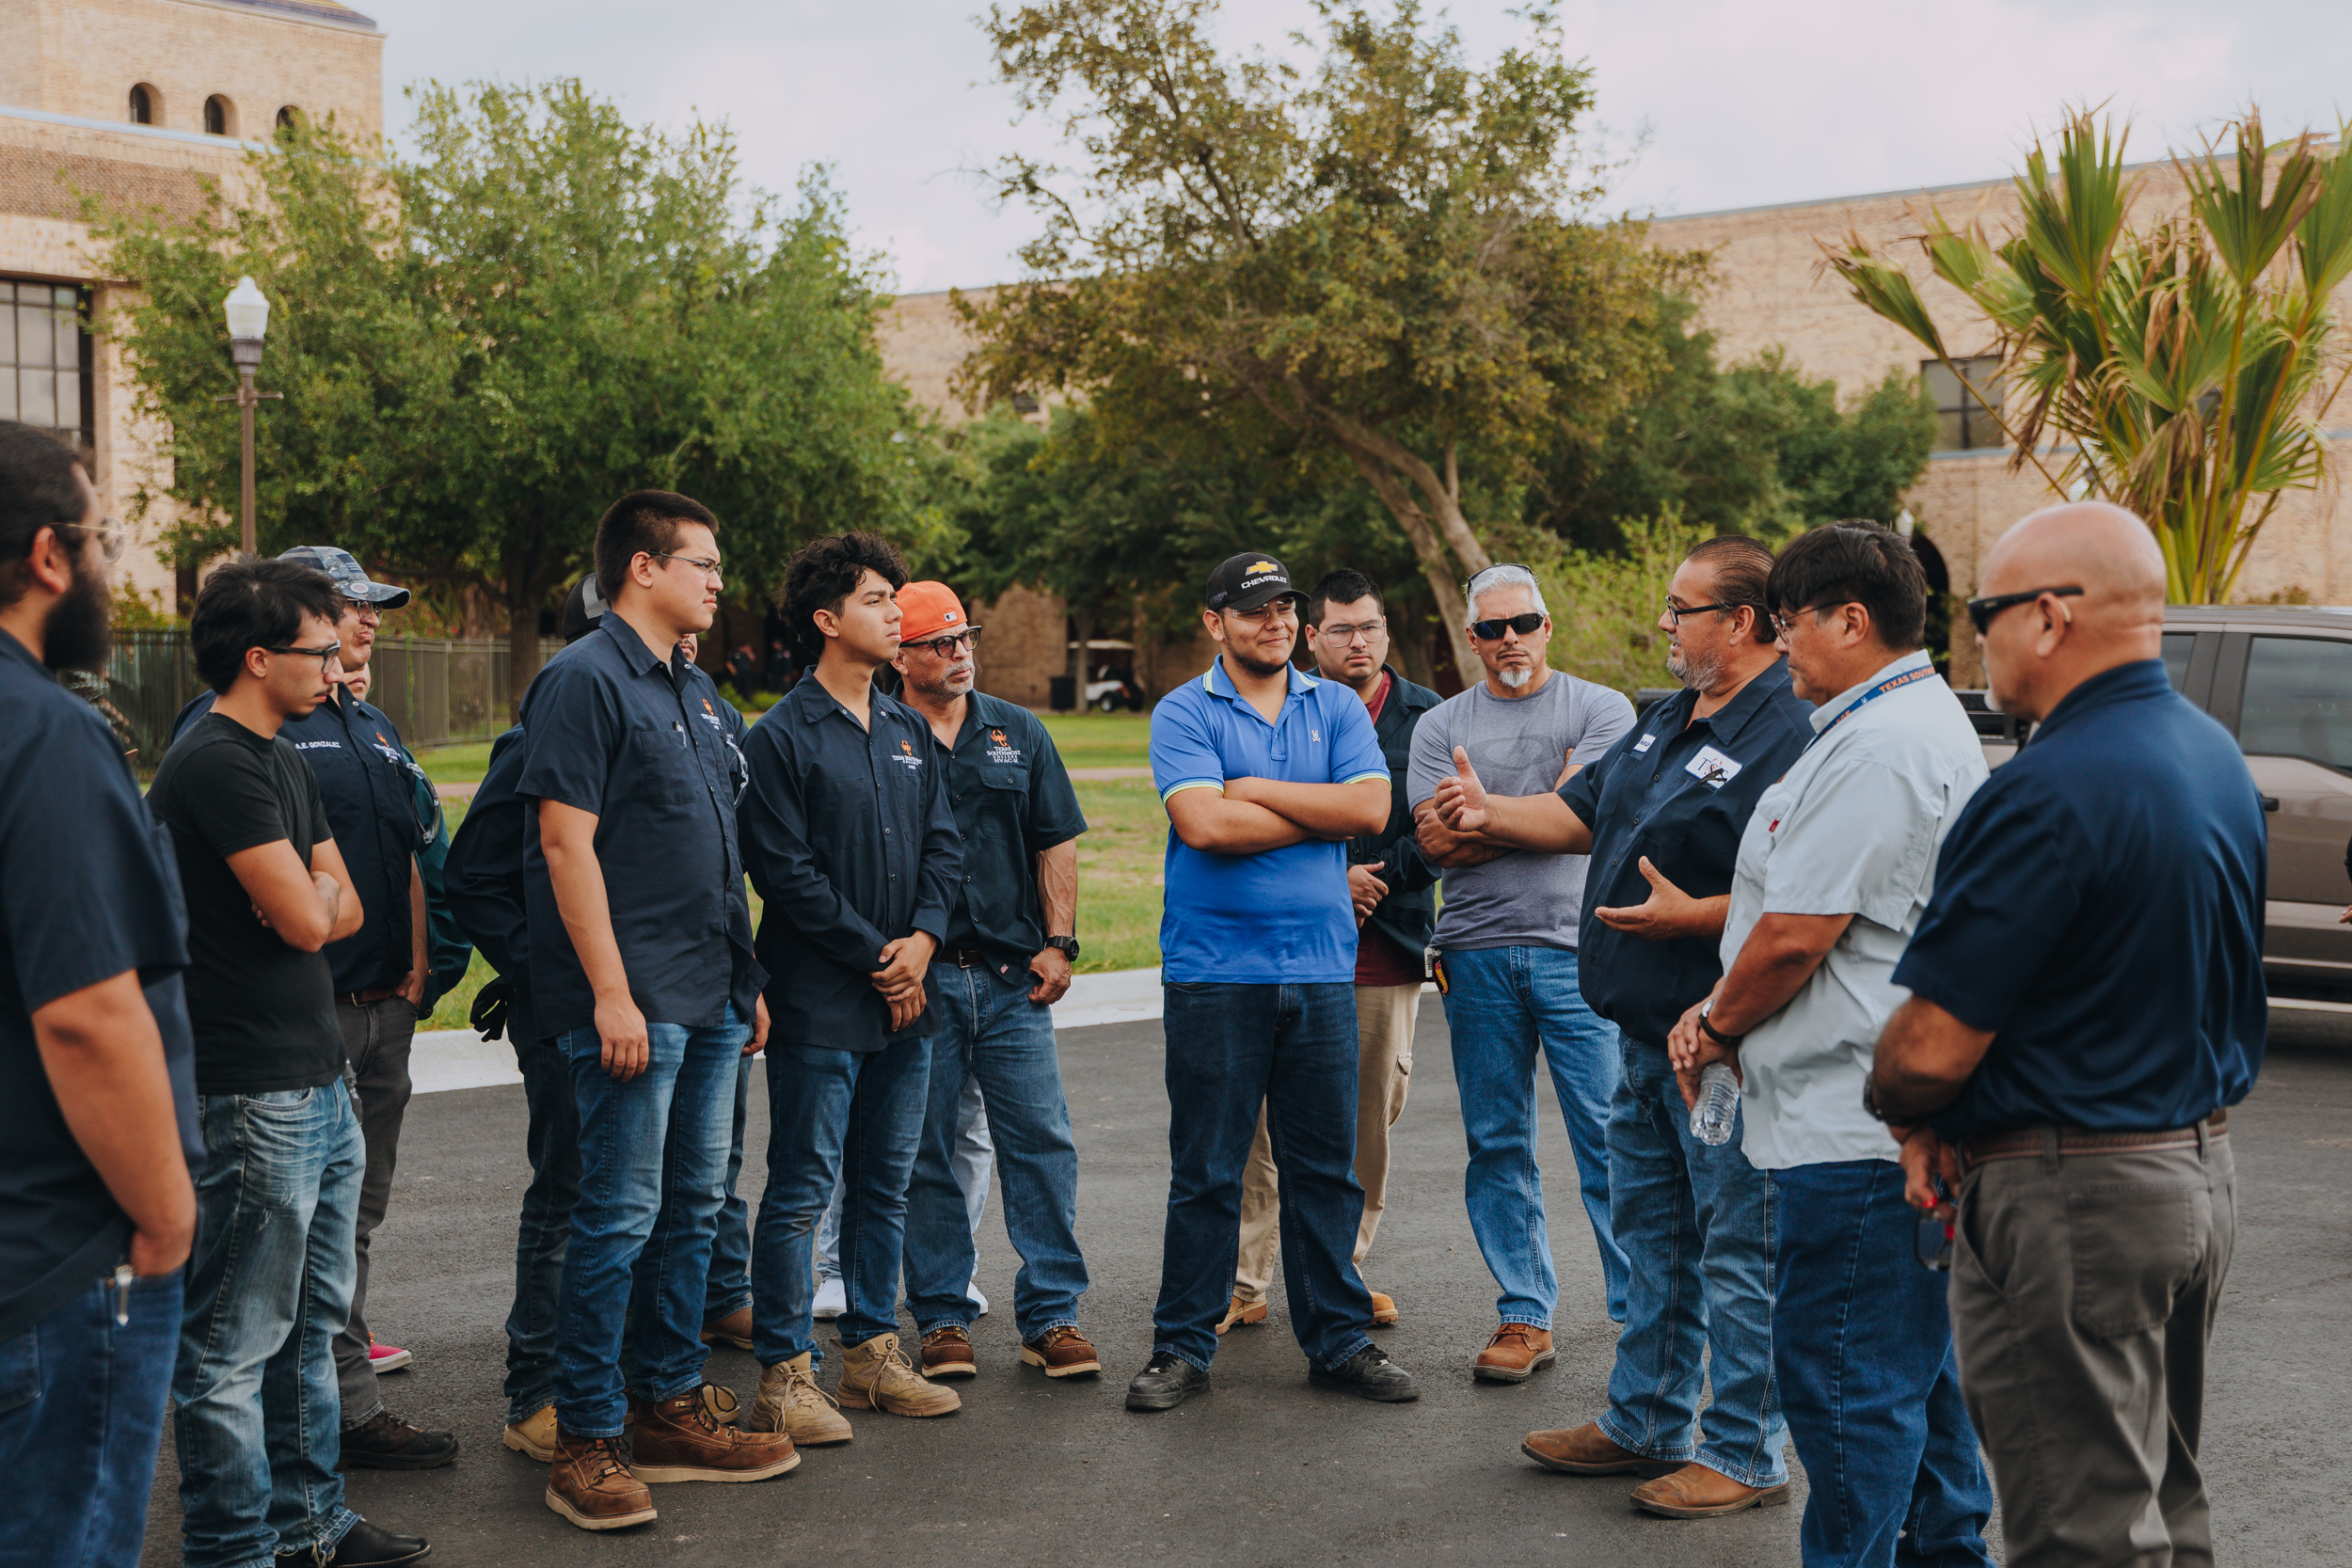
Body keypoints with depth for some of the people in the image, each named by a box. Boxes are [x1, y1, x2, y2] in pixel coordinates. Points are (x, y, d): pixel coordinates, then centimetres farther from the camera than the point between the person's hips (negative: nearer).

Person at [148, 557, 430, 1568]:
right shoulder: (217, 764, -16)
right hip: (254, 1096, -10)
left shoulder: (281, 760, 16)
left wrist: (311, 901, -8)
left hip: (319, 1085, 10)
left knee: (311, 1322, 18)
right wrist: (316, 894, 2)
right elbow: (304, 919, -20)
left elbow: (344, 907, 14)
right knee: (234, 1342, -1)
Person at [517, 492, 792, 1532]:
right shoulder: (585, 680, -11)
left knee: (692, 1207, 13)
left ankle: (670, 1413, 23)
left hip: (709, 997, 9)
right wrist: (611, 993, -21)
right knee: (619, 1216, -5)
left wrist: (747, 978, 19)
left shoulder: (695, 691, 17)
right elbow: (567, 842, -16)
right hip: (632, 1003, -9)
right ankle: (584, 1443, 4)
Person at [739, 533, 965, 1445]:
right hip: (820, 1003, -7)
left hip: (907, 996, 7)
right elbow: (786, 871, -13)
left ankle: (873, 1352, 23)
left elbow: (943, 844, 12)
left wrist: (924, 936, -5)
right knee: (803, 1188, -3)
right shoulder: (781, 738, -8)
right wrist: (877, 955, -12)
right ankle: (784, 1375, 4)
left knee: (886, 1184, 13)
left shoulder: (909, 732, 14)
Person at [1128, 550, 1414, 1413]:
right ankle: (1183, 1347, 13)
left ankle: (1339, 1338, 20)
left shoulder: (1337, 707, 11)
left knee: (1325, 1166, 9)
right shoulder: (1184, 713, 0)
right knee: (1205, 1171, 2)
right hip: (1215, 975, -3)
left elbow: (1371, 807, -5)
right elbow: (1202, 823, -16)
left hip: (1322, 970, 3)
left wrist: (1256, 790, -8)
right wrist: (1321, 814, -7)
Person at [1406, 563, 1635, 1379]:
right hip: (1477, 953, 3)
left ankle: (1643, 1311, 4)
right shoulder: (1441, 725, 11)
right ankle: (1524, 1317, 14)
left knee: (1609, 1138, -5)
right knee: (1497, 1146, 6)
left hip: (1578, 950, -3)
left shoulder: (1601, 709, 4)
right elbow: (1437, 842, -1)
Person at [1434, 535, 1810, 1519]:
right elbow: (1583, 812, 24)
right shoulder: (1668, 721, 14)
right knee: (1651, 1232, 19)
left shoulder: (1787, 735, -18)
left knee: (1737, 1250, 0)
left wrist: (1693, 915, -27)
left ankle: (1746, 1455, 10)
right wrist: (1493, 814, 12)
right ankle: (1644, 1424, 31)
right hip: (1645, 1032, 10)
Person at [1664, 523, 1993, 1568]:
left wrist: (1720, 1025, -2)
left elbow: (1794, 936, -20)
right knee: (1912, 1359, 20)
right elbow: (1812, 912, 21)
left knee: (1847, 1375, -4)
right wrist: (1725, 1010, 11)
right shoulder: (1926, 720, 18)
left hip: (1855, 1127, -11)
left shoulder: (1877, 748, -18)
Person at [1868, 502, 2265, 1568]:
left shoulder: (2050, 793, -24)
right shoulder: (2213, 755, 7)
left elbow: (1933, 1046, -23)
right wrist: (1952, 1123, 8)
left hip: (2072, 1202, -9)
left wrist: (1901, 1112, 1)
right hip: (2199, 1172, 10)